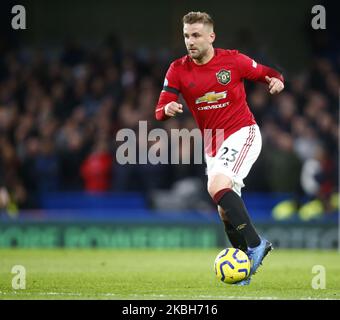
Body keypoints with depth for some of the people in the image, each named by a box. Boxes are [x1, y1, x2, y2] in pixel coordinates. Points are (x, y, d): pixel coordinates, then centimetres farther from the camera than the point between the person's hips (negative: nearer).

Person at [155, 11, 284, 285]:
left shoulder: (233, 60, -8)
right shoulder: (178, 70, -2)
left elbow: (267, 74, 6)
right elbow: (160, 110, -5)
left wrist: (276, 81, -17)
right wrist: (167, 109, -29)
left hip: (242, 133, -5)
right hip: (213, 144, 5)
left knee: (218, 186, -28)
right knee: (226, 211, 7)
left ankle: (255, 243, -23)